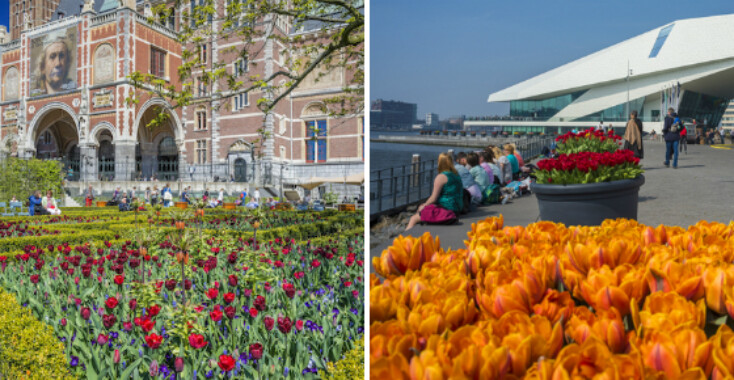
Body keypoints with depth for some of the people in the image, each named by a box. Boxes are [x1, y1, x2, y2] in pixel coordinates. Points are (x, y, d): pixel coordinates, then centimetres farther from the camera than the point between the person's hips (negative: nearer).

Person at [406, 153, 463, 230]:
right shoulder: (456, 175, 11)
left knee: (413, 219, -2)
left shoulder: (441, 177, -15)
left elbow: (434, 198, -15)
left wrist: (424, 206, 4)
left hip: (445, 209, -10)